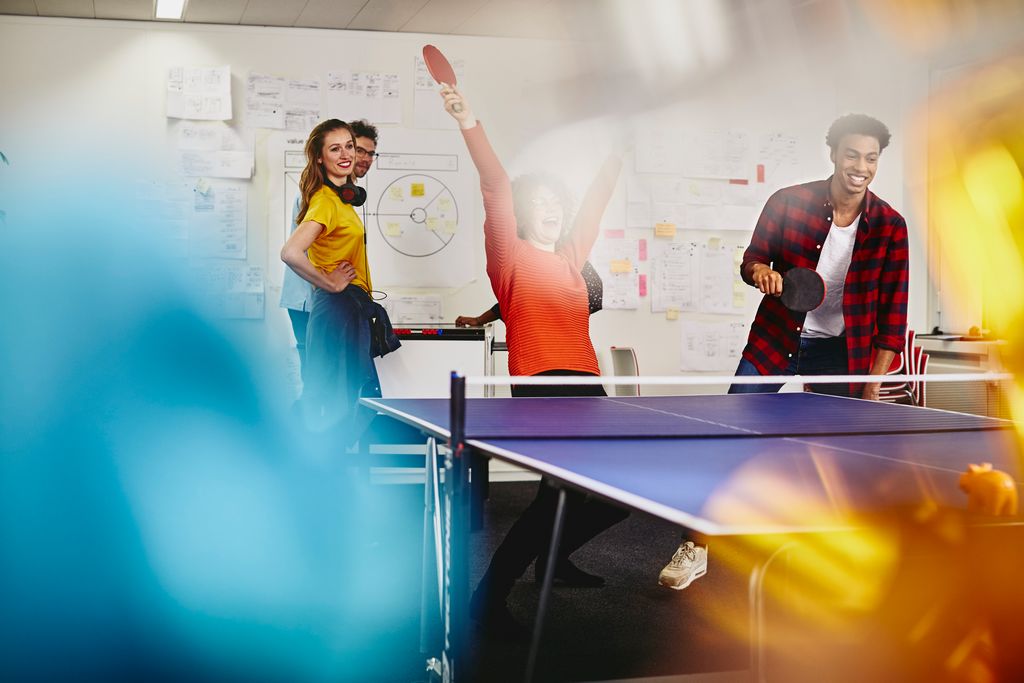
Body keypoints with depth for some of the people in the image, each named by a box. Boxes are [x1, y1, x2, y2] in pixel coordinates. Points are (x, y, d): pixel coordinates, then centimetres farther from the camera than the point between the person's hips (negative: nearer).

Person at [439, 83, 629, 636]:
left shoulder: (571, 256, 19)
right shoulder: (510, 256, 3)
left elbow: (597, 196, 27)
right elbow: (496, 187, -9)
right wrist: (468, 123, -20)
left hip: (587, 385, 8)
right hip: (539, 387, -8)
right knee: (563, 492, -19)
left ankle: (554, 558, 34)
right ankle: (488, 597, -10)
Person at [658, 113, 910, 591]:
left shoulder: (890, 226, -8)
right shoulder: (788, 202, -10)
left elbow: (893, 310, -4)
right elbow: (752, 259, 2)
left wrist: (874, 384, -8)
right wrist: (760, 271, -24)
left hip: (840, 351, 1)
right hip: (775, 339, 0)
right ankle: (698, 547, 9)